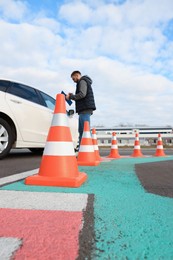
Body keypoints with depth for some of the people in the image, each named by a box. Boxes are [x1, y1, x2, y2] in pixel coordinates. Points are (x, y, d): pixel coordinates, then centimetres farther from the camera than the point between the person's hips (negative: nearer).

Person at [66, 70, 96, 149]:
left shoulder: (82, 81, -1)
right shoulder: (84, 82, 30)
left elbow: (82, 94, -17)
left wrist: (70, 97, -7)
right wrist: (72, 95, 18)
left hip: (85, 109, -10)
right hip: (85, 109, 10)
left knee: (84, 130, -14)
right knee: (81, 130, 9)